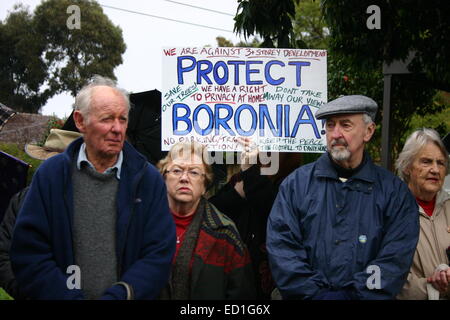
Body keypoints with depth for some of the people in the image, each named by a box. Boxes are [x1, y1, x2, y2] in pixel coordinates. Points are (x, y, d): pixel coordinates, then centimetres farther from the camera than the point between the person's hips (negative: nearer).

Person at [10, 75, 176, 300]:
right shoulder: (50, 174, -4)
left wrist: (117, 296, -20)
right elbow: (28, 255, -8)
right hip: (64, 294, 0)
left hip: (123, 296, 0)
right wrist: (71, 298, -19)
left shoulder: (148, 178, -3)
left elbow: (159, 256, -7)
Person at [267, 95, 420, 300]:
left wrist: (353, 295, -10)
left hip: (363, 295, 0)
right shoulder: (296, 184, 7)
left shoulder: (394, 191, 6)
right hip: (308, 296, 1)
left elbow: (396, 257, -1)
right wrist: (314, 293, -8)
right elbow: (280, 245, 0)